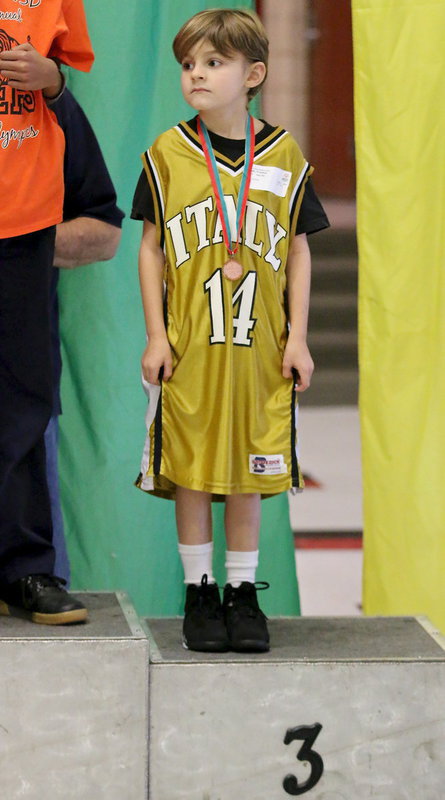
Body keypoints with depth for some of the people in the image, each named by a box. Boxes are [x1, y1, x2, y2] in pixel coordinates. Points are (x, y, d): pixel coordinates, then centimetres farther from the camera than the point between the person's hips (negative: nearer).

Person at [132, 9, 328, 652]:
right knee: (191, 468, 3)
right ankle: (199, 593, 14)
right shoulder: (167, 154, 1)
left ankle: (243, 592, 17)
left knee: (251, 470, 6)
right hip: (188, 344, -1)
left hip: (259, 345, 1)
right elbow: (152, 247, 4)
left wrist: (298, 336, 3)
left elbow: (298, 250, 7)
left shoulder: (283, 155, 3)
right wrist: (156, 335, -1)